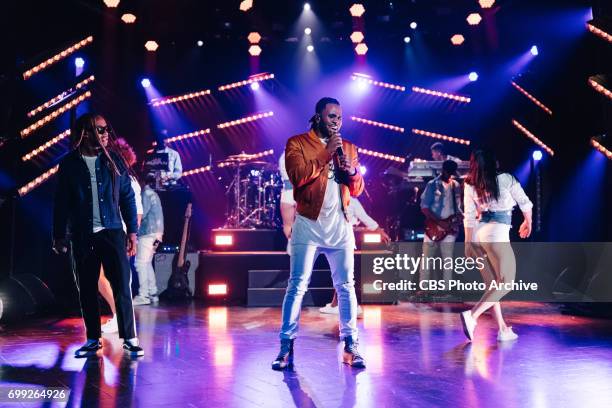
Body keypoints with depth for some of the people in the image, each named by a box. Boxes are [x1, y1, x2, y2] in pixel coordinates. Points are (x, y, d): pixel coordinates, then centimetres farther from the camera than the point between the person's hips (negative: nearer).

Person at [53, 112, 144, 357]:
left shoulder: (114, 160, 4)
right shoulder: (69, 164, 3)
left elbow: (127, 197, 5)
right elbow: (61, 202, 7)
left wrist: (132, 231, 0)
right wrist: (59, 235, 4)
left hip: (112, 232, -1)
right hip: (81, 236, 1)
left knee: (122, 286, -5)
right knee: (86, 289, 8)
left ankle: (129, 338, 2)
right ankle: (93, 339, 19)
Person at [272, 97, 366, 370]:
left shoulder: (349, 148, 16)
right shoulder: (297, 143, 4)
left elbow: (357, 189, 13)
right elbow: (297, 176, -13)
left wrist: (350, 169, -8)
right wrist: (326, 153, -13)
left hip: (340, 226, 4)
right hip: (308, 225, -3)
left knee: (346, 286, 4)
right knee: (297, 285, -3)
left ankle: (350, 345, 13)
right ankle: (286, 347, 4)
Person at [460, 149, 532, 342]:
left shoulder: (470, 186, 5)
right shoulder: (506, 179, -3)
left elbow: (469, 217, 4)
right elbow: (525, 203, 7)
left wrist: (468, 244, 7)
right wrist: (528, 223, 25)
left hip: (477, 235, 6)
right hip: (497, 234, -5)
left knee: (492, 283, 14)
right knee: (506, 282, 1)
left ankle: (503, 329, 17)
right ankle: (472, 315, -15)